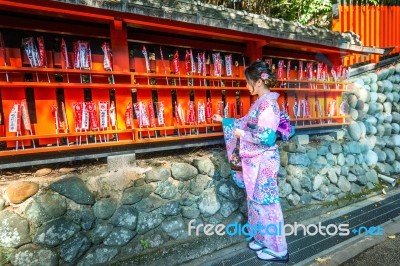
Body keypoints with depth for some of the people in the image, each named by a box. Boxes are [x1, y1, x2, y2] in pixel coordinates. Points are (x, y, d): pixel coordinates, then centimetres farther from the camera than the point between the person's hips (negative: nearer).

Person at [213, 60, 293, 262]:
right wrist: (224, 120, 25)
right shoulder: (261, 103, 10)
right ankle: (263, 239, 34)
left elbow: (265, 137, -24)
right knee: (256, 199, 17)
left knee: (265, 201, 2)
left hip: (264, 161, -9)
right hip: (255, 161, 9)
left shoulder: (268, 104, -18)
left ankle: (277, 249, 18)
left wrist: (241, 134, -12)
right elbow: (246, 123, 22)